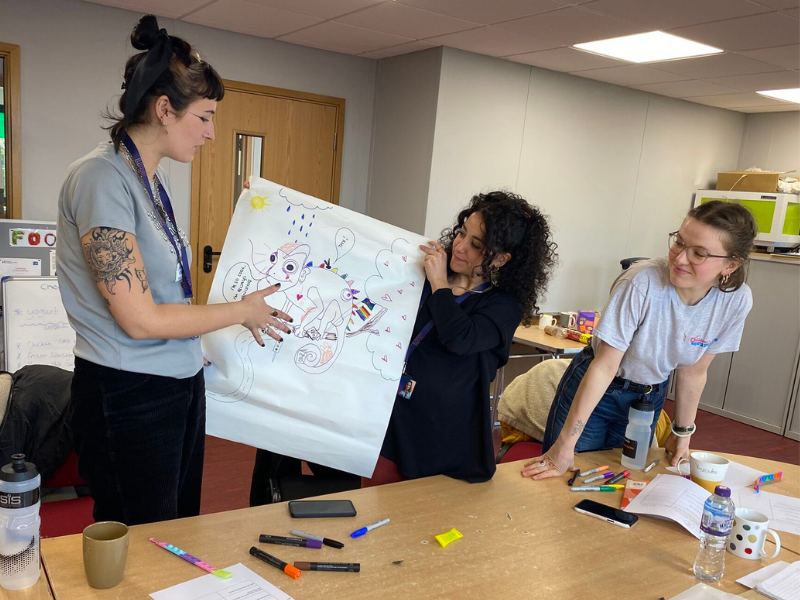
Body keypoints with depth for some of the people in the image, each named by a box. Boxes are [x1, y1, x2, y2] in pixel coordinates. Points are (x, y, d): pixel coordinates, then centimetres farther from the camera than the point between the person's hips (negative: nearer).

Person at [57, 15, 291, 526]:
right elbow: (140, 319, -20)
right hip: (128, 398, -8)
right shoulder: (102, 178, -18)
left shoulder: (153, 179, 8)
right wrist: (241, 310, -10)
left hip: (181, 384, 9)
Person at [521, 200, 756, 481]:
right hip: (592, 390, -4)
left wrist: (682, 433, 6)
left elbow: (693, 372, -3)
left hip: (649, 398, 4)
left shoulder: (737, 300, -18)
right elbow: (604, 366, -27)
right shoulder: (643, 283, -32)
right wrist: (564, 446, -26)